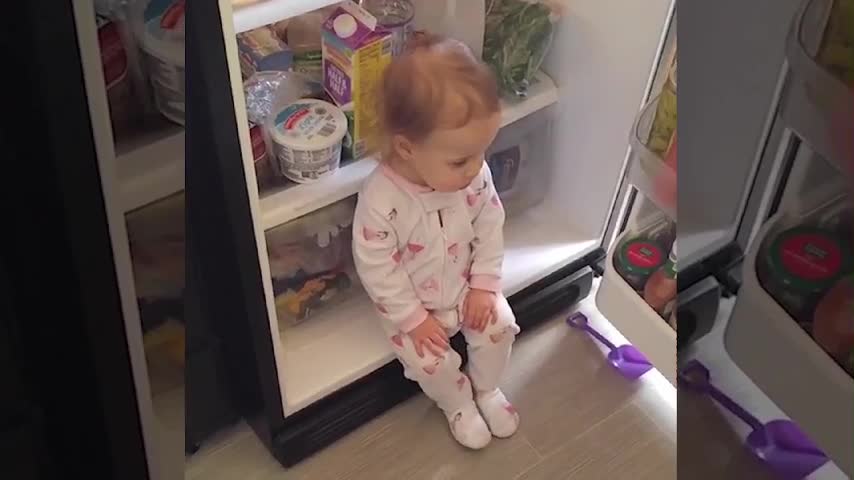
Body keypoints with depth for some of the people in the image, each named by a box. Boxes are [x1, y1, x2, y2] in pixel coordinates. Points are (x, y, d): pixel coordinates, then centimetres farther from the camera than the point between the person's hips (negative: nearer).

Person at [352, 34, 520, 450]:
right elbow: (377, 270, -25)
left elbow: (490, 229, -5)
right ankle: (458, 403, 22)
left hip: (467, 286, 4)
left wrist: (484, 285, -7)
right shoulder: (380, 200, -36)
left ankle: (486, 388, 28)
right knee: (429, 360, -13)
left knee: (500, 326, -5)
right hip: (412, 302, -4)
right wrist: (413, 318, -18)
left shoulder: (475, 175, -22)